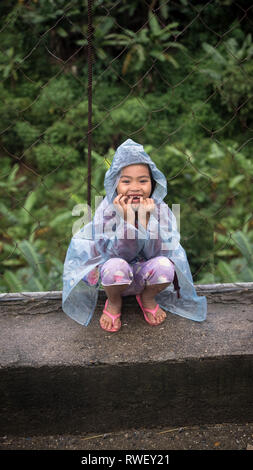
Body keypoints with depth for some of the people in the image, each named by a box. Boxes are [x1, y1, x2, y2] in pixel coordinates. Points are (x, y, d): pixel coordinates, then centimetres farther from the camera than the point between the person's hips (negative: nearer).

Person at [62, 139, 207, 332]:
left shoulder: (160, 209, -13)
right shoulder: (107, 209, -16)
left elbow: (156, 253, -21)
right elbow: (119, 254, -22)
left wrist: (145, 218, -30)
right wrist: (127, 218, -34)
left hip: (145, 276, 1)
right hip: (118, 279, -1)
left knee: (165, 266, -30)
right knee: (116, 266, -35)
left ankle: (147, 298, 5)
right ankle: (114, 302, 1)